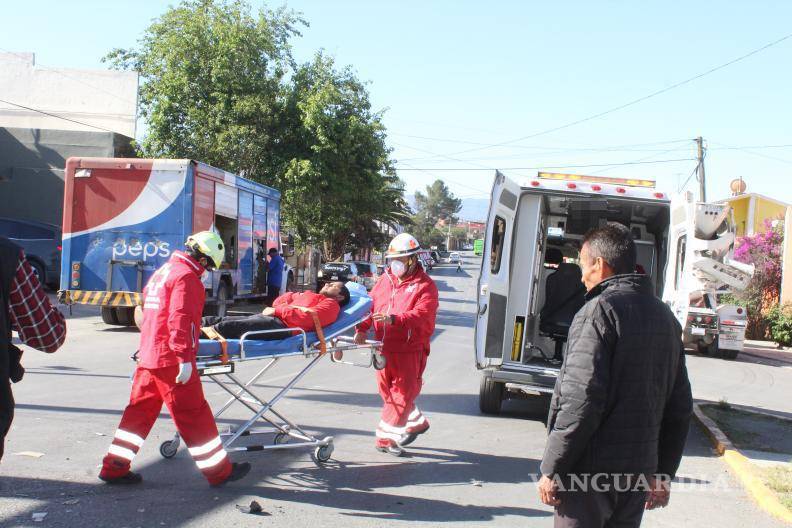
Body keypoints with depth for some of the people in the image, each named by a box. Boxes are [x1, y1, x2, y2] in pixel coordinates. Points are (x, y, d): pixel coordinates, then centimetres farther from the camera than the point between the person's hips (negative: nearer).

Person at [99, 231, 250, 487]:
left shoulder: (162, 272, 18)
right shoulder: (187, 276, -12)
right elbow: (180, 319, -21)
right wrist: (185, 358, -23)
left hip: (148, 356, 9)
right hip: (171, 359, -9)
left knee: (140, 410, 13)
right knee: (194, 415, -2)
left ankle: (114, 467, 16)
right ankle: (219, 471, 6)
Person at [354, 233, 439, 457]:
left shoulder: (425, 286, -8)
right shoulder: (386, 279, 11)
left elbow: (421, 316, -22)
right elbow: (370, 304, 11)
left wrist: (394, 318, -36)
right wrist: (362, 329, -5)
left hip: (410, 350, -7)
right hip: (383, 347, 7)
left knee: (402, 393, -2)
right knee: (387, 391, 17)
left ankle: (385, 438, 7)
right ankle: (416, 422, 37)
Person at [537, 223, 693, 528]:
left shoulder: (600, 311, -14)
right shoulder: (665, 317, 11)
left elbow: (581, 403, -21)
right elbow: (679, 407, 14)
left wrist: (551, 470, -14)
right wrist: (663, 473, 20)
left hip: (591, 473, -7)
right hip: (638, 473, 7)